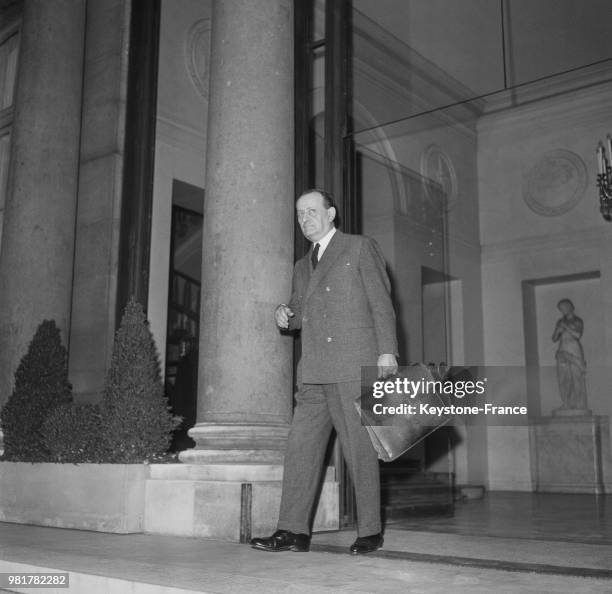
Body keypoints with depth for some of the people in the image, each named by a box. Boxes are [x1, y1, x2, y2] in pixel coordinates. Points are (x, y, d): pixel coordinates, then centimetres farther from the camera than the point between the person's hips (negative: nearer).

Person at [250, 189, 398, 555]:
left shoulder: (361, 248, 6)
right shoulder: (303, 266, 24)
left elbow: (381, 303, 0)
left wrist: (387, 350, -11)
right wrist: (286, 316, 7)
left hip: (354, 367, -6)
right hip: (314, 373, 6)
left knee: (360, 449, -2)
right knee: (301, 447, -1)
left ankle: (370, 532, 8)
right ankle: (293, 531, 2)